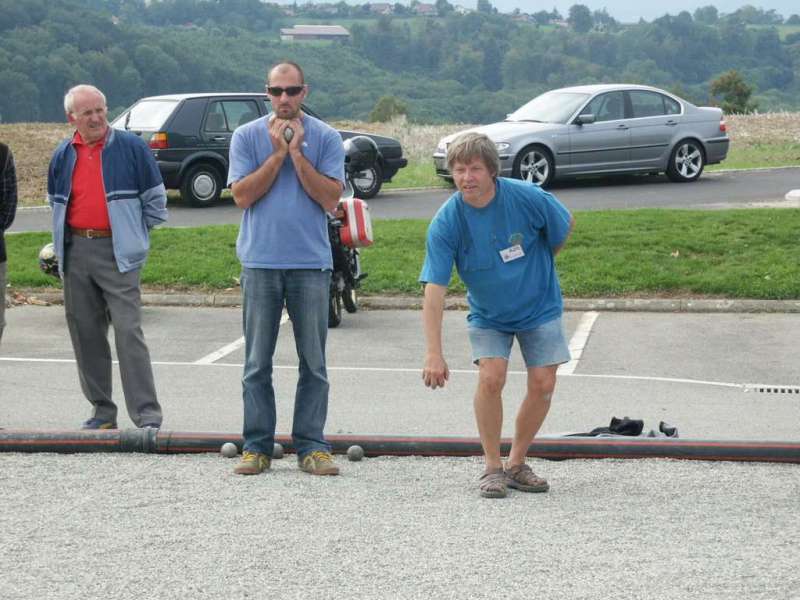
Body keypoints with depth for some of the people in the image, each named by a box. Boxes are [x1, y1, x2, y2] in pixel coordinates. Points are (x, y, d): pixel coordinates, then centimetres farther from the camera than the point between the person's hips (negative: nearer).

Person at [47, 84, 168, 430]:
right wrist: (66, 237, 17)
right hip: (75, 253, 5)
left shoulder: (131, 148, -2)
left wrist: (134, 233, 7)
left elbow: (155, 198, 4)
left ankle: (147, 416, -13)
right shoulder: (63, 155, 10)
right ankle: (102, 412, 17)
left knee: (128, 331, -12)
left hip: (117, 252, -5)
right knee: (85, 333, 7)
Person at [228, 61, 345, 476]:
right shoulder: (246, 136, 6)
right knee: (257, 363, 3)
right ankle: (257, 445, 9)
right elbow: (242, 195, -4)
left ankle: (311, 446, 8)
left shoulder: (325, 138, 4)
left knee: (314, 363, 2)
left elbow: (331, 198, -6)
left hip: (311, 263, 0)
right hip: (260, 263, 0)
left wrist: (297, 153, -10)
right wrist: (277, 154, -8)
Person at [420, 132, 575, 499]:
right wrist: (434, 353, -32)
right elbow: (434, 289, -25)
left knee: (543, 384, -5)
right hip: (487, 315, 0)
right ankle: (492, 467, -3)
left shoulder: (527, 197, -23)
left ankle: (516, 464, 14)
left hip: (539, 307, 1)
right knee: (490, 378, -19)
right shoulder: (446, 222, -22)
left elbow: (564, 227, -2)